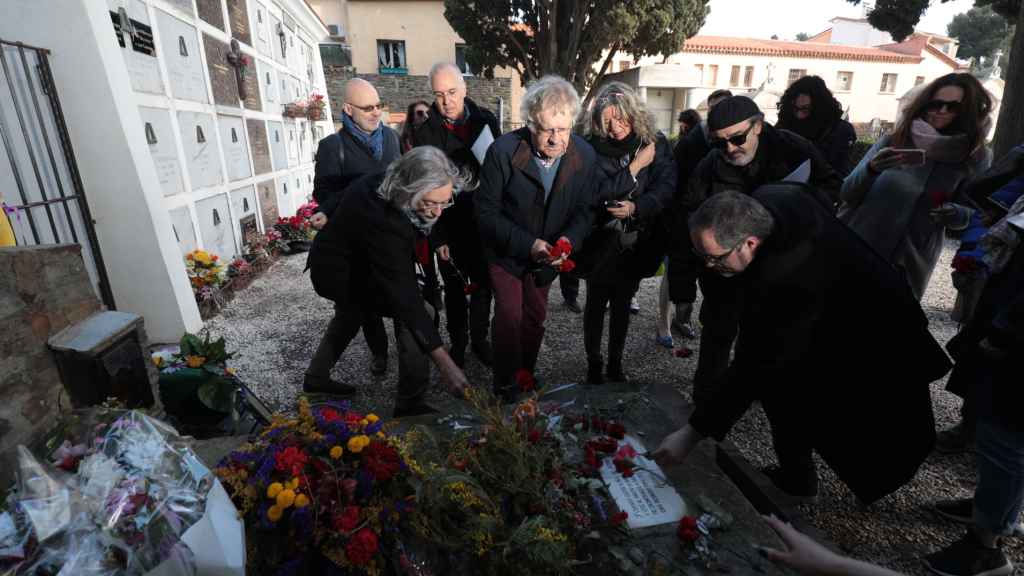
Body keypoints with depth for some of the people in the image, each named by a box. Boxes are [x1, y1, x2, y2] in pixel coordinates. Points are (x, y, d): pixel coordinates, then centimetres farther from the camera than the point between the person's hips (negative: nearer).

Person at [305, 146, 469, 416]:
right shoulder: (382, 222, -42)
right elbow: (404, 298, -44)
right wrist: (445, 363, -44)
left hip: (347, 261, 9)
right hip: (342, 275, -9)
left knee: (350, 316, 33)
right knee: (416, 312, -18)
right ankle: (409, 404, -5)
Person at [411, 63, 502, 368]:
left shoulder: (486, 120, -1)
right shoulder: (425, 133, -7)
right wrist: (437, 237, -13)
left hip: (484, 224, 2)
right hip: (449, 229, -2)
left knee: (483, 285, 13)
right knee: (455, 289, 11)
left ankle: (480, 340, 31)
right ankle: (458, 343, 29)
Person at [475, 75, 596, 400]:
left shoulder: (584, 154, -14)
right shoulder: (503, 151, -24)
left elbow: (583, 210, -5)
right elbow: (487, 211, -18)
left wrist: (568, 240, -26)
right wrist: (526, 244, -28)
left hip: (549, 253, 4)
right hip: (506, 251, -3)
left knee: (536, 316, 16)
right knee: (509, 316, -3)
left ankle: (527, 373, 39)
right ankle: (505, 384, 19)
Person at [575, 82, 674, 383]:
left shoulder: (655, 142, -5)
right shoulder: (592, 146, -12)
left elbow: (666, 187, -11)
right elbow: (596, 194, -20)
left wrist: (636, 207, -26)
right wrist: (635, 166, -21)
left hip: (636, 243, 2)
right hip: (600, 242, -2)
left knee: (622, 304, 16)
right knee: (596, 304, 10)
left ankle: (615, 363, 33)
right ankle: (593, 364, 28)